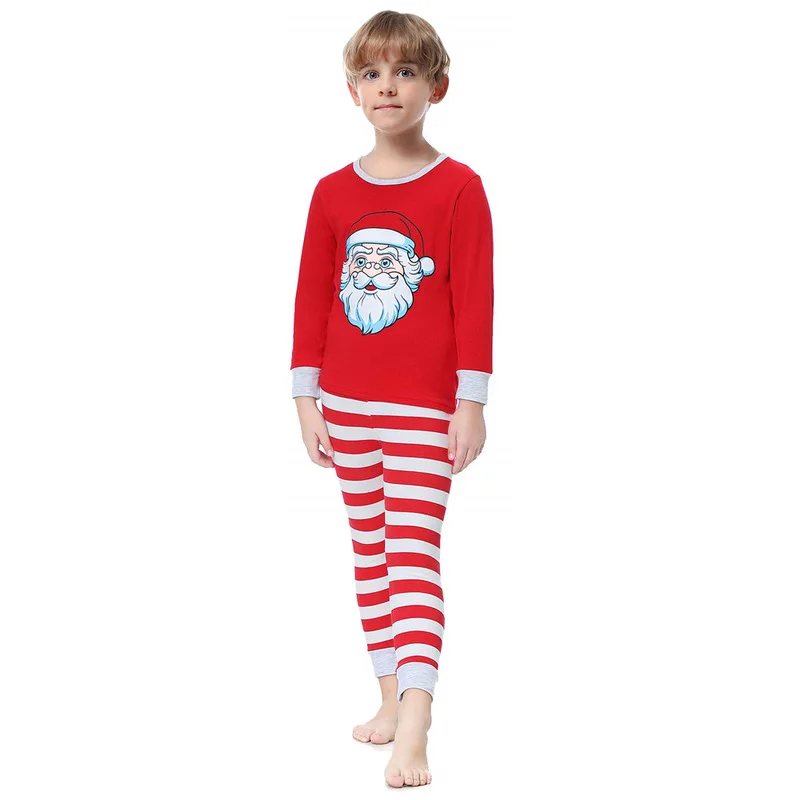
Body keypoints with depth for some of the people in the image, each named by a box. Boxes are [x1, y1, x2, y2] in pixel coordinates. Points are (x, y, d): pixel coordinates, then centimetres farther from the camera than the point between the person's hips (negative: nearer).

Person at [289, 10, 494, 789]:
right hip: (346, 405, 5)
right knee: (370, 556, 13)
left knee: (413, 555, -12)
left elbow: (475, 300, -8)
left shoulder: (459, 187, -6)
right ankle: (391, 698, 25)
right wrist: (306, 398, 5)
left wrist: (471, 402, -11)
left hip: (424, 406, -5)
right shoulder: (332, 192, 5)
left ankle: (413, 731, -17)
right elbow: (311, 299, 8)